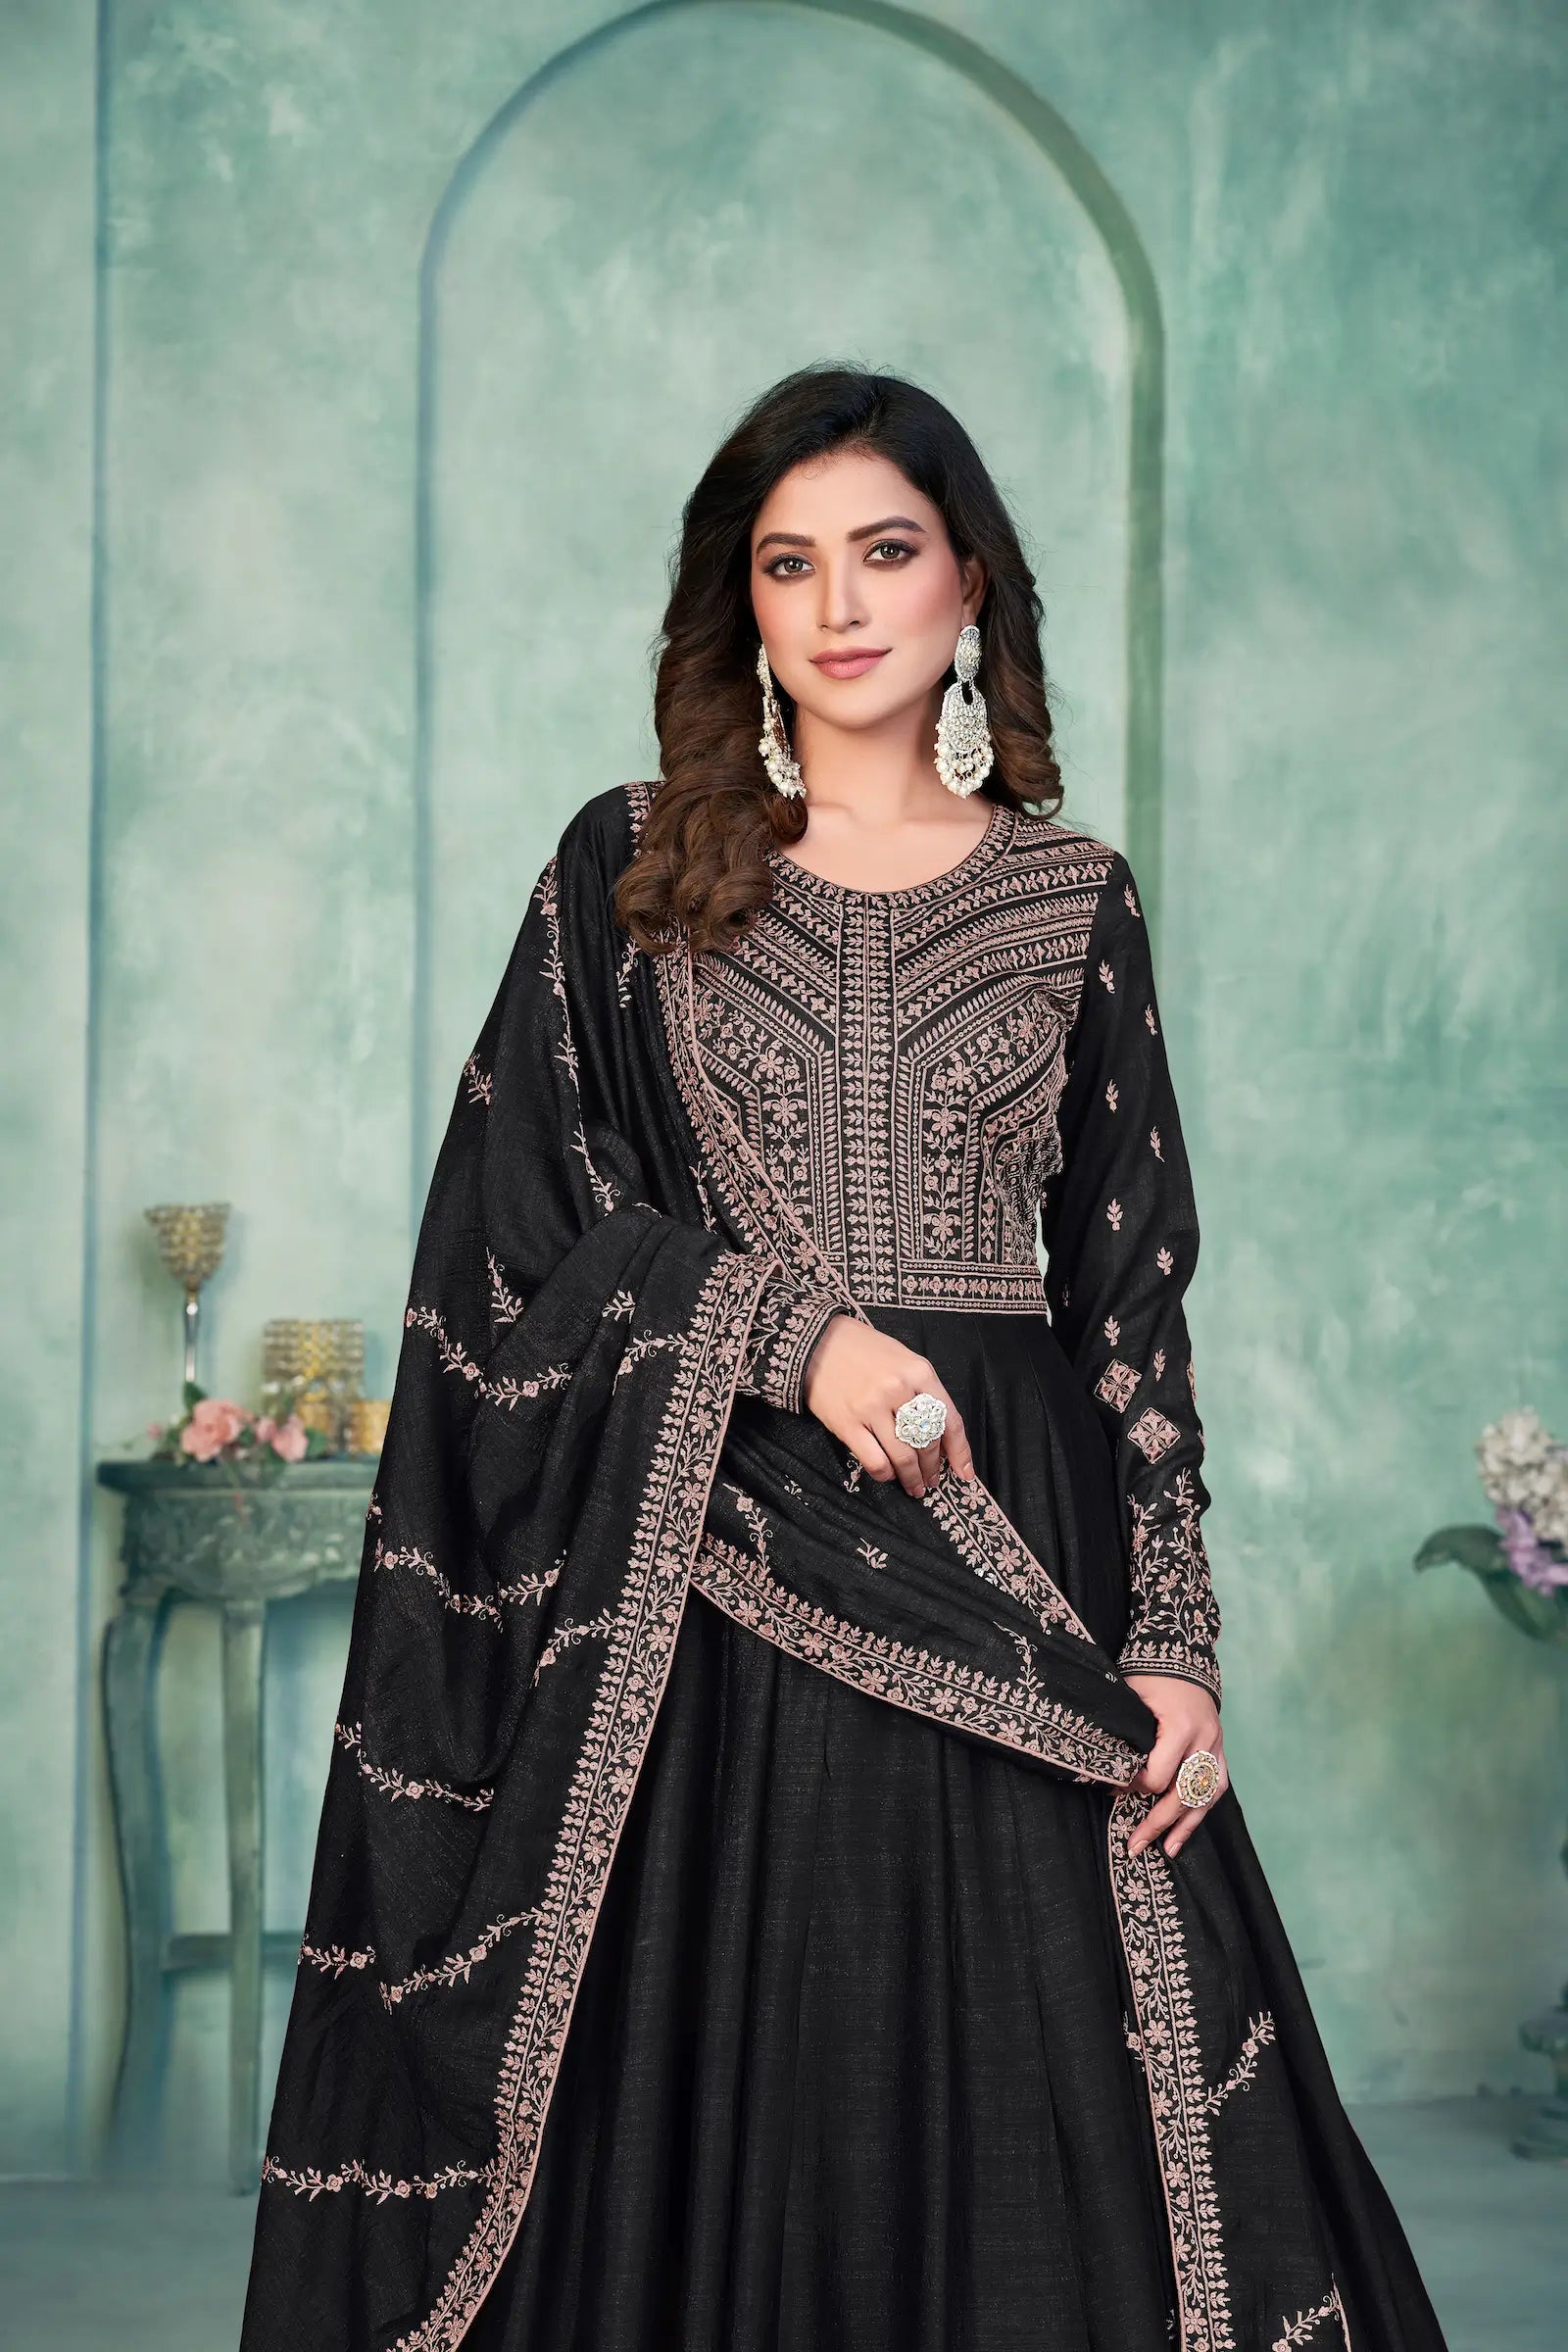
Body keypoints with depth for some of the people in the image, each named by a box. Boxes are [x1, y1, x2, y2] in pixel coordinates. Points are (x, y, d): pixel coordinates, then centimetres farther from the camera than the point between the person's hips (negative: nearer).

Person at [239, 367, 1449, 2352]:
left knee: (1031, 2121, -1)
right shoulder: (629, 868, 7)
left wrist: (1175, 1640, -3)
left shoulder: (1074, 900, 9)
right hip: (703, 1559, -1)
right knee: (704, 2110, 1)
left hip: (1009, 1543, 1)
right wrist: (791, 1332, -12)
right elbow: (521, 1225, 2)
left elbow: (1134, 1296, 6)